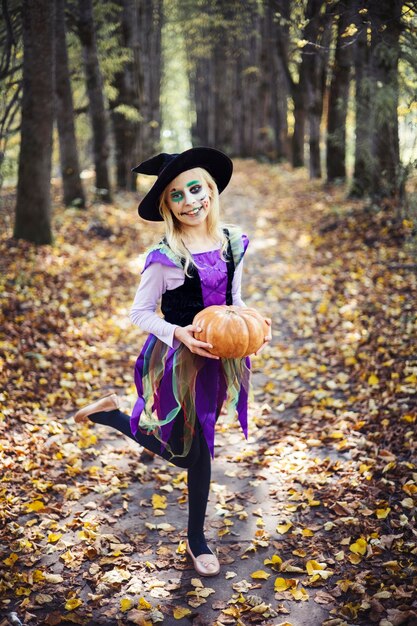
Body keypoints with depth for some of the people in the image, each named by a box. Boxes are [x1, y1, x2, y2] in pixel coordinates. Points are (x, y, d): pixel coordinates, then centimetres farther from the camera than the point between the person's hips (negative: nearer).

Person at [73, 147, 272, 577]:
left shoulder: (232, 244, -1)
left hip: (218, 358, 6)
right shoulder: (165, 258, -18)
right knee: (191, 451, 6)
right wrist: (178, 333, -26)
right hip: (178, 363, -6)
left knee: (196, 447, 18)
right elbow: (140, 312, -11)